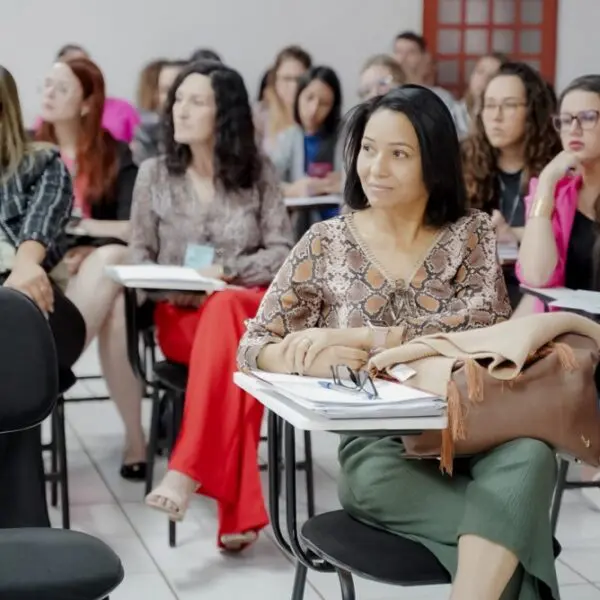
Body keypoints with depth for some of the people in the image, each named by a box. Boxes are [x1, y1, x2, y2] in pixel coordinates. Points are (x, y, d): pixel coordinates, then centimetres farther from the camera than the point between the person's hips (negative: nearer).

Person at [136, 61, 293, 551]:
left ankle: (187, 471, -47)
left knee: (224, 310, -41)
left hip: (250, 306, 0)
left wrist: (226, 272, -15)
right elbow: (139, 255, 9)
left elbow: (283, 253, 1)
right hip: (180, 315, 1)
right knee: (236, 351, -38)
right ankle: (240, 512, -42)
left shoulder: (258, 173, 5)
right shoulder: (155, 174, 7)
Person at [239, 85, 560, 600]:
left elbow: (490, 326, -12)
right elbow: (253, 348, 4)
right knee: (372, 477, -38)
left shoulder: (472, 234, 7)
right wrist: (310, 359, -20)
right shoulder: (326, 243, 7)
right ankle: (502, 557, -25)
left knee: (528, 451, -36)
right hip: (377, 443, 0)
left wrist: (364, 338, -21)